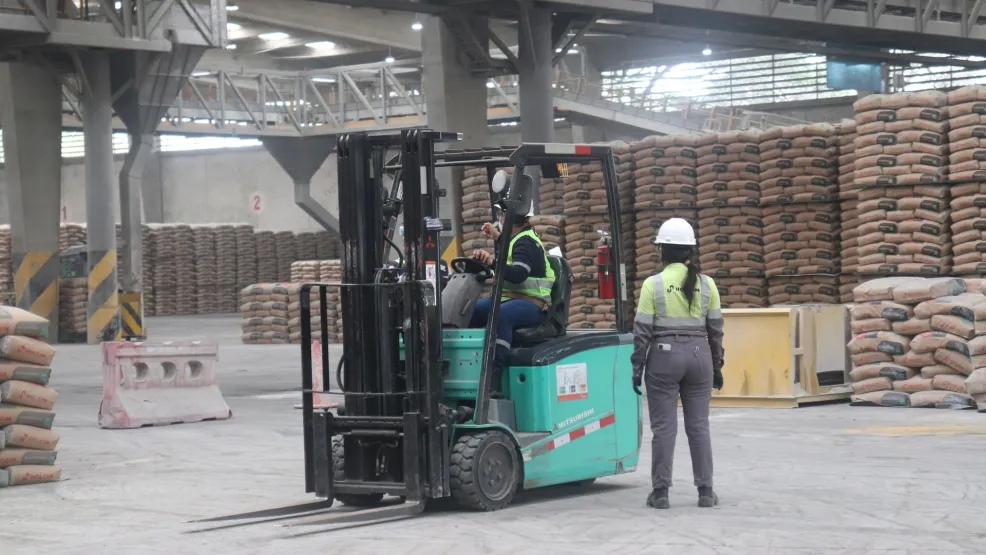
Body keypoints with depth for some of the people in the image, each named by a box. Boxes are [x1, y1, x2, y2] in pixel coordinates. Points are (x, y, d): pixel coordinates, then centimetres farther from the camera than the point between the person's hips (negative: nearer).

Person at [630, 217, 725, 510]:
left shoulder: (653, 285, -6)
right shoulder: (706, 284, 2)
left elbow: (642, 330, -6)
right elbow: (715, 329, 6)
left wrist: (637, 367, 1)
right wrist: (717, 366, 15)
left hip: (664, 356, -3)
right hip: (698, 355, 3)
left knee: (664, 427, 2)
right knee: (699, 426, 9)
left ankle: (660, 491, 5)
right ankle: (705, 491, 10)